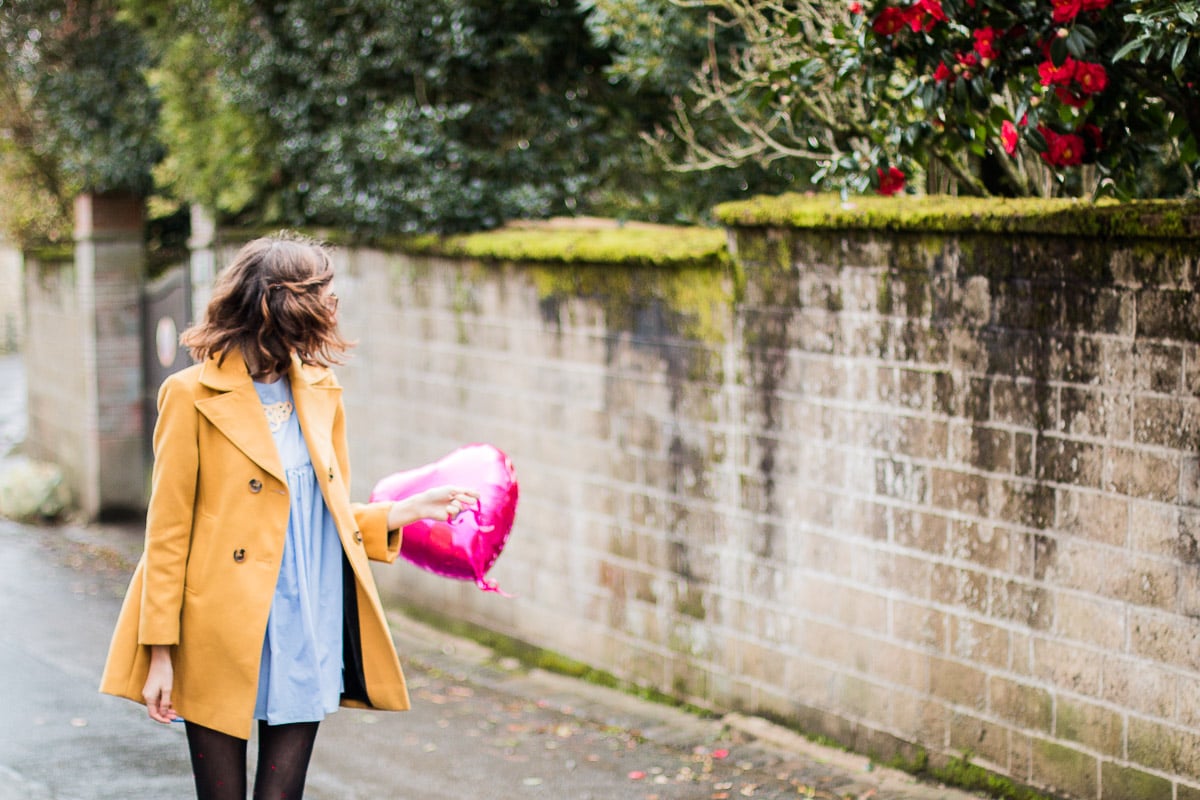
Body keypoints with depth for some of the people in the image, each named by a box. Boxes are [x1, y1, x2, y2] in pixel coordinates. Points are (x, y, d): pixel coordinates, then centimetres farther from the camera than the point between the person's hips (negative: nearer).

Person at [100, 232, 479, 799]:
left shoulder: (320, 392, 10)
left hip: (306, 640, 5)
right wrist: (160, 651, -9)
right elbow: (168, 531, -6)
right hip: (222, 643, -4)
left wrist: (407, 511, 5)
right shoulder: (194, 394, -7)